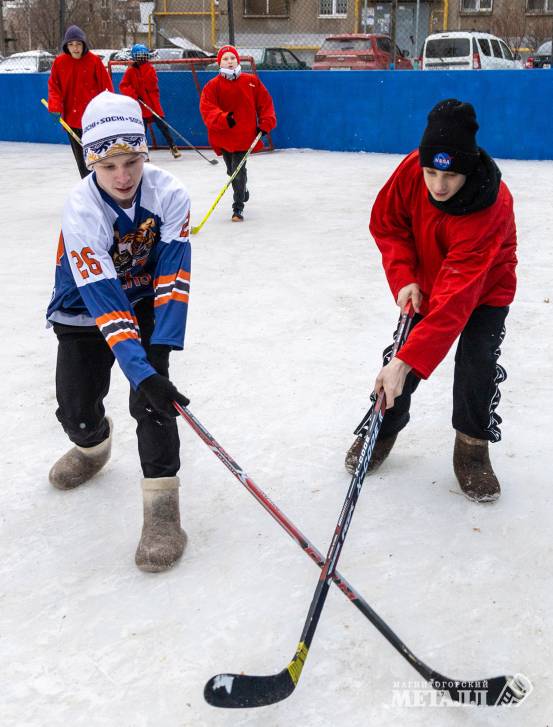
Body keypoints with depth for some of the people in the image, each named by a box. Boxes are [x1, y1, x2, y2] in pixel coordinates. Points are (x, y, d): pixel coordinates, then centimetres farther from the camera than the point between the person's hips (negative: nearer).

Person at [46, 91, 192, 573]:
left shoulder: (169, 194, -22)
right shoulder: (81, 212, -29)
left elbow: (173, 275, -21)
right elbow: (104, 302, -34)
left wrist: (163, 346, -30)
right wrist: (140, 372, -42)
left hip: (146, 301, 1)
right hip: (85, 310, 0)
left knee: (152, 401, -16)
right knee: (76, 410, 1)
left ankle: (162, 505, -5)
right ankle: (94, 446, 39)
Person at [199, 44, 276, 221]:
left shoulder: (251, 81, 1)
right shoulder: (212, 86, -2)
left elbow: (265, 103, 8)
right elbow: (207, 109, -13)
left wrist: (265, 124, -1)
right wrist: (224, 118, -30)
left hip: (244, 134, -2)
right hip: (223, 135, 2)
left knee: (238, 170, -11)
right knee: (232, 170, 16)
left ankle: (238, 208, -4)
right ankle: (243, 192, 46)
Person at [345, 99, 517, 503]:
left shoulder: (490, 208, -40)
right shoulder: (411, 170, -28)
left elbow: (456, 295, -46)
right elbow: (387, 225, -8)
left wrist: (405, 362, -51)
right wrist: (403, 279, -22)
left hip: (486, 286, -3)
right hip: (425, 276, 4)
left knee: (478, 358, -16)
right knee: (407, 346, -5)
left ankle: (473, 446, 6)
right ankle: (384, 427, 17)